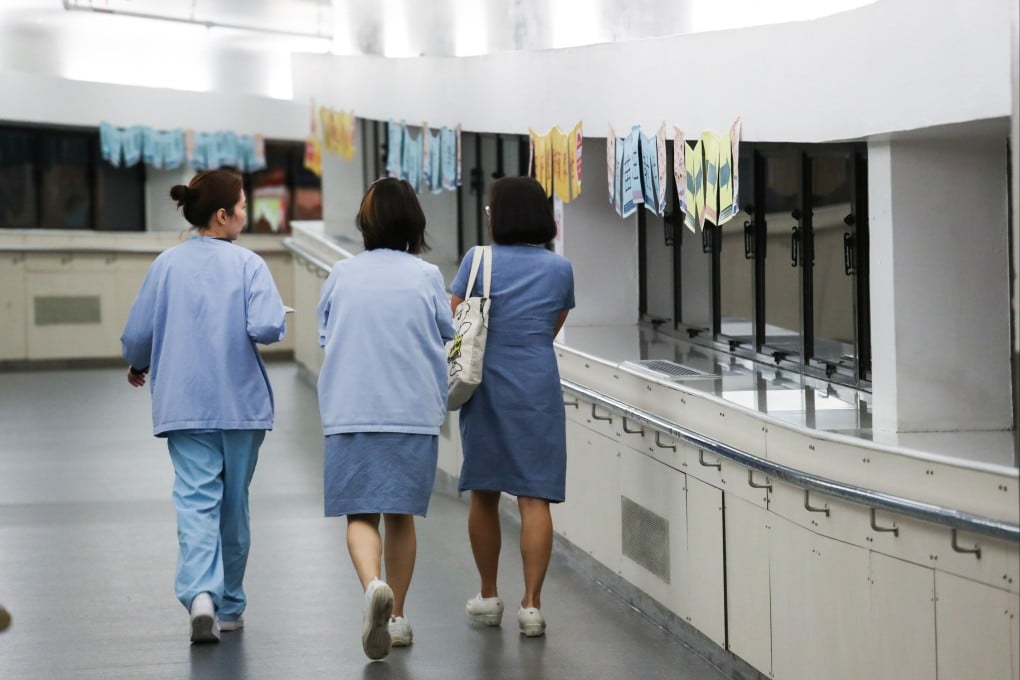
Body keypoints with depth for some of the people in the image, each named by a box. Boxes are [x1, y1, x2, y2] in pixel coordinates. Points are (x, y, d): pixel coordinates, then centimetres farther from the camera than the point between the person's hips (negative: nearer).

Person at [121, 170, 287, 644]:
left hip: (184, 404, 1)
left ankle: (201, 593, -26)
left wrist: (139, 367, 24)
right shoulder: (247, 264, -8)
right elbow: (267, 328, -20)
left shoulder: (167, 265, 1)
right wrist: (275, 326, 4)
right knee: (234, 503, 13)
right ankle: (229, 606, 23)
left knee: (196, 500, -4)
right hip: (241, 404, -1)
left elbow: (138, 334, 3)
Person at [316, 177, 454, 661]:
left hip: (350, 413, 0)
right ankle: (396, 617, 21)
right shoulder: (427, 277, -5)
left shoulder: (341, 276, 0)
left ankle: (374, 586, -27)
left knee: (361, 514, 1)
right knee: (401, 515, 14)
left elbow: (324, 338, 10)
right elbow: (446, 337, 5)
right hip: (414, 412, 0)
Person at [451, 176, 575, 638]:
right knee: (534, 497, -1)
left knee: (484, 493, 14)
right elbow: (553, 328, 11)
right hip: (538, 388, 0)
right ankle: (531, 604, -8)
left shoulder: (478, 261, -4)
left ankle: (488, 597, 24)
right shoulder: (559, 268, 2)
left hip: (486, 387, 0)